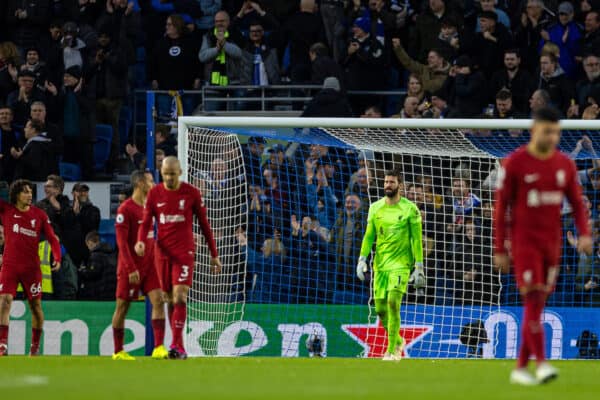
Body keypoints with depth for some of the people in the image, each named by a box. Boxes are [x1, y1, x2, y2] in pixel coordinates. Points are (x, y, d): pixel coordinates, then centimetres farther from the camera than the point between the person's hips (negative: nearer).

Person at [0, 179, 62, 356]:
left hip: (31, 267, 1)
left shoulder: (39, 214, 1)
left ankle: (35, 346, 20)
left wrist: (57, 258, -12)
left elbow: (52, 238, 2)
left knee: (35, 305, 6)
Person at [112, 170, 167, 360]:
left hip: (149, 264, 6)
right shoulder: (125, 209, -11)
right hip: (131, 266, -6)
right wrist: (131, 269, -20)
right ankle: (118, 351, 14)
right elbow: (122, 242, -15)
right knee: (123, 306, 3)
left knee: (158, 300, -10)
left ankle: (159, 348, -16)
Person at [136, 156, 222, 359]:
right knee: (170, 300, 5)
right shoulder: (154, 193, 6)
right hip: (162, 253, 3)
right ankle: (180, 348, 11)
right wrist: (141, 241, -18)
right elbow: (146, 222, 5)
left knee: (179, 297, -16)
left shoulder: (191, 193, -1)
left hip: (184, 252, -3)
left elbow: (204, 224, 5)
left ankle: (177, 346, -21)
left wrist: (214, 255, 6)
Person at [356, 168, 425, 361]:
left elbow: (416, 240, -3)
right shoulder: (375, 208, 8)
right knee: (380, 309, 4)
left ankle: (392, 350, -13)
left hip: (400, 263, -5)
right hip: (380, 264, 5)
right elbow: (369, 235, 12)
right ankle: (398, 341, 28)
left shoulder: (410, 209, -4)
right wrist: (362, 259, 2)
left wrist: (418, 267, -7)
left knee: (393, 303, -18)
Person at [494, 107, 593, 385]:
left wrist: (584, 234, -7)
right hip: (524, 241, -5)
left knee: (537, 305, 6)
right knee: (532, 300, -15)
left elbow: (577, 203, 11)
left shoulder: (565, 165, 5)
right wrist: (500, 250, -5)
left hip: (551, 243, 5)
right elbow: (501, 208, -4)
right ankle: (541, 364, -20)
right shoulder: (514, 163, -8)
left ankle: (521, 368, 12)